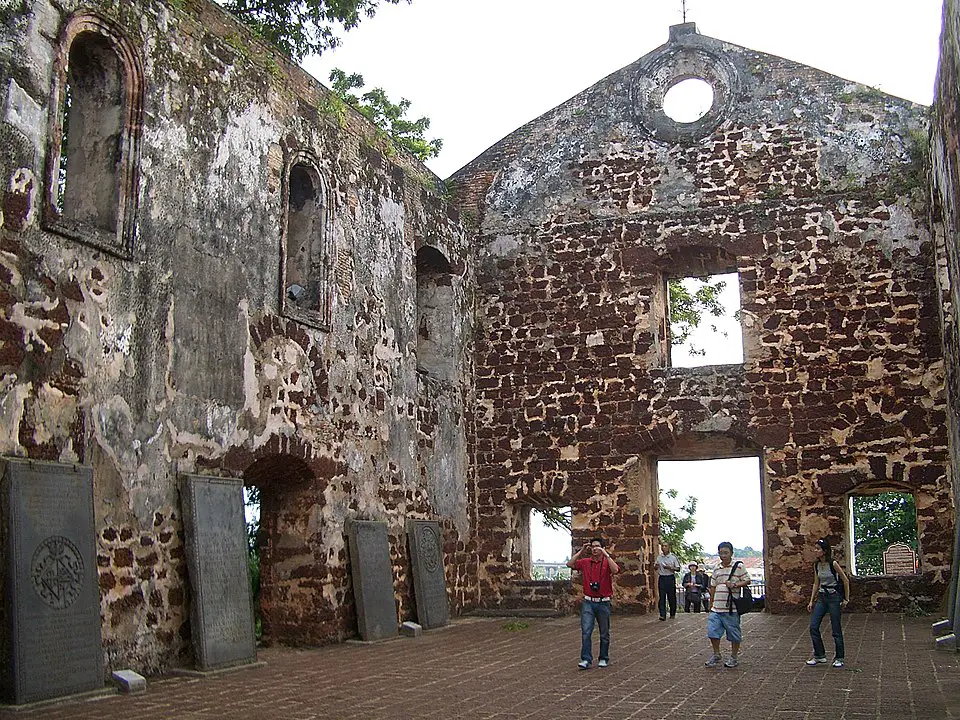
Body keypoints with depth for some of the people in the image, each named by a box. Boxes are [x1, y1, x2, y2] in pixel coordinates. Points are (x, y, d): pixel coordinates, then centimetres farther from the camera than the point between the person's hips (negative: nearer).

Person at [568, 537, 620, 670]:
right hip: (588, 603, 1)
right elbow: (569, 564, -6)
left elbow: (615, 570, -23)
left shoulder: (607, 562, -2)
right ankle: (586, 660, -8)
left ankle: (603, 659, 23)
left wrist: (606, 554, -23)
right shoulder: (585, 562, 4)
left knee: (604, 634, 10)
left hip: (603, 603, -1)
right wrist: (581, 551, -8)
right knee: (586, 632, -9)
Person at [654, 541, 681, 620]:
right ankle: (662, 615, -4)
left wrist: (670, 568, -17)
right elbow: (655, 568, 17)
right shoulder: (659, 557, 9)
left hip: (670, 578, -2)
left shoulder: (673, 557, 0)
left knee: (672, 597, 5)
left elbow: (678, 568, -1)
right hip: (661, 578, 2)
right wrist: (656, 566, -7)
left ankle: (672, 614, 19)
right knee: (662, 597, -3)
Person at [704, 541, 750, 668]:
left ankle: (733, 657, 20)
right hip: (716, 608, 5)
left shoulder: (738, 567, -3)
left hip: (731, 609, -5)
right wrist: (711, 604, 19)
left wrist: (734, 585, -19)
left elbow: (747, 581, -5)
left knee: (734, 634, 5)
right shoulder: (717, 570, 12)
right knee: (712, 632, 3)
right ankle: (716, 655, 20)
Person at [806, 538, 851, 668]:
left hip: (834, 597, -6)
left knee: (836, 629, 1)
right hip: (821, 597, 6)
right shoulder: (816, 565, 5)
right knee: (813, 627, -1)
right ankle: (819, 656, 10)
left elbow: (846, 581, -7)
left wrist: (846, 599, -5)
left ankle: (839, 658, 14)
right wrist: (811, 601, 10)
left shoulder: (833, 564, -14)